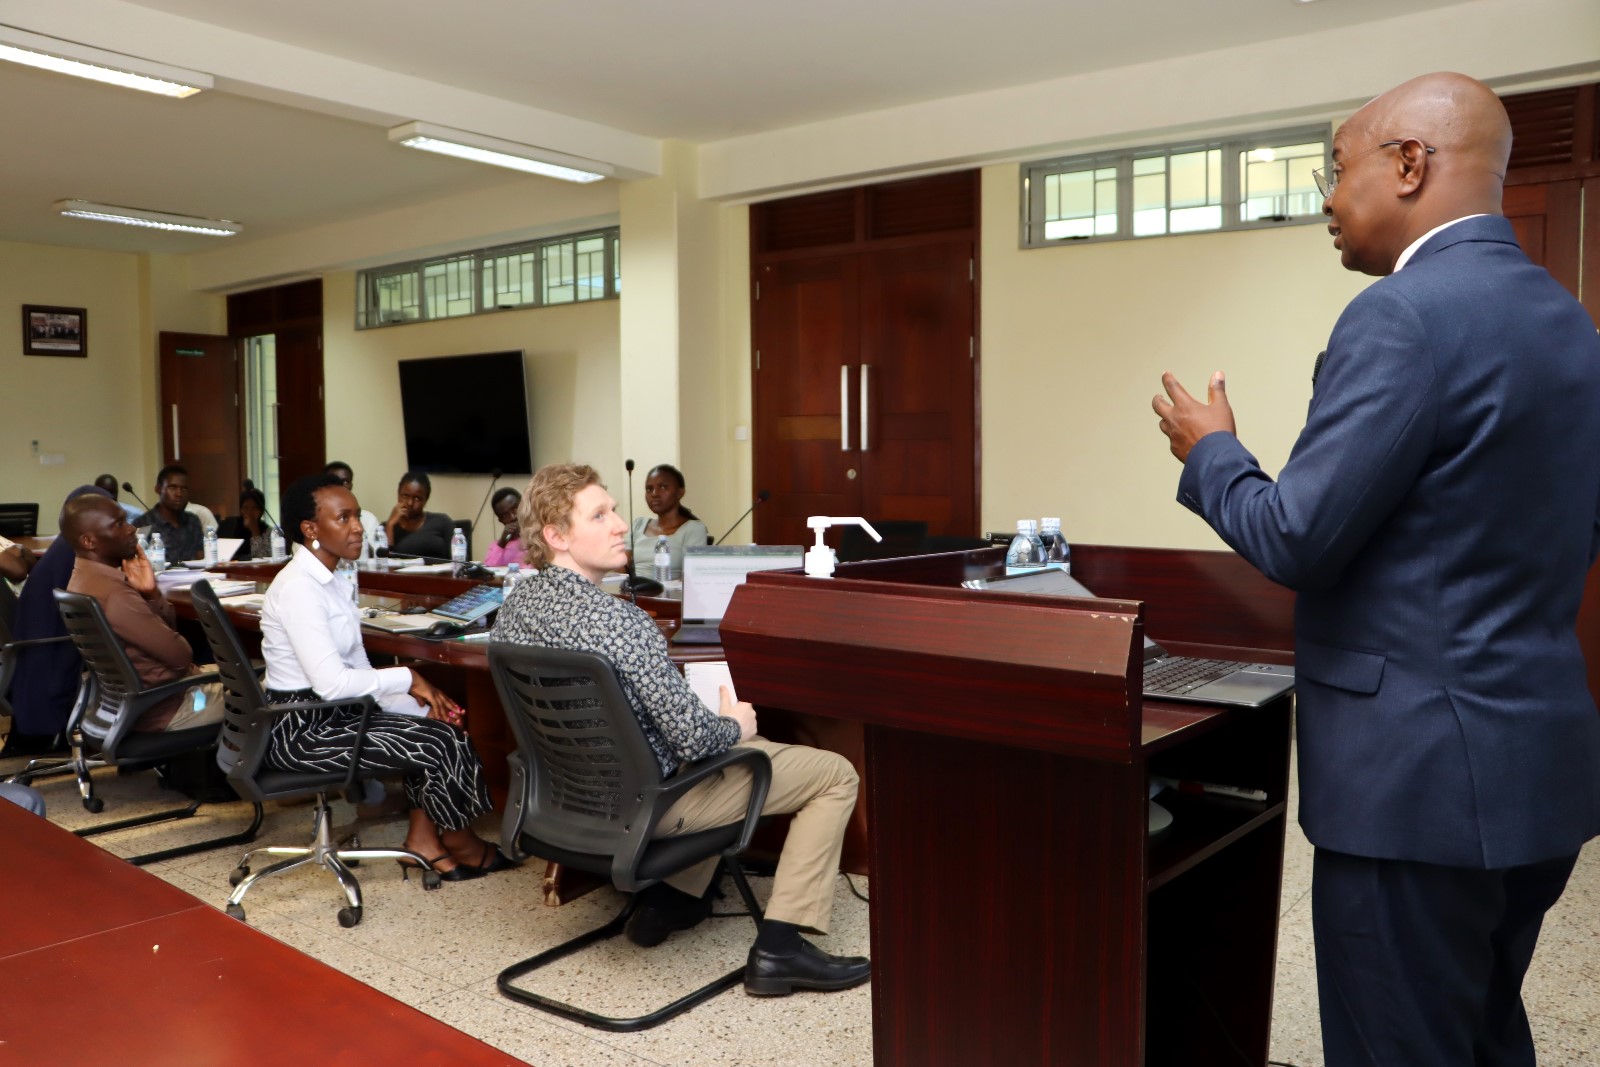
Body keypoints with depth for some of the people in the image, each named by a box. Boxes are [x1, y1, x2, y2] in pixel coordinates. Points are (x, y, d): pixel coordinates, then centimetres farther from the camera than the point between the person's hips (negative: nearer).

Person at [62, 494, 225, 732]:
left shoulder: (85, 578, 4)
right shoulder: (112, 594, -29)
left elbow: (165, 630, 8)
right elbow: (181, 655, -22)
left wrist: (151, 593, -11)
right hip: (161, 708, -9)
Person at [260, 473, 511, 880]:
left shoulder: (326, 581, 8)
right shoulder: (298, 587, -21)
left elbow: (355, 673, 7)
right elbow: (331, 682, -27)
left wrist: (418, 705, -3)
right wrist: (408, 678, -16)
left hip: (334, 713, 9)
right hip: (302, 730, -9)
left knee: (442, 729, 0)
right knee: (439, 744, -10)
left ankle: (423, 837, 8)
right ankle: (458, 843, 15)